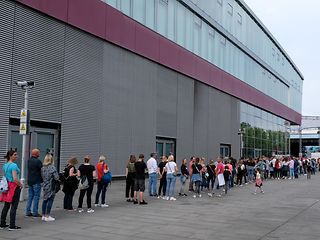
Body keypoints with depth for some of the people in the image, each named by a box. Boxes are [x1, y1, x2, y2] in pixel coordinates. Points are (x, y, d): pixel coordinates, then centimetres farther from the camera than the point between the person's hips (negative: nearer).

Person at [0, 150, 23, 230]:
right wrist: (20, 185, -9)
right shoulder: (14, 165, -17)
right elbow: (15, 179, -24)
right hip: (14, 187, -9)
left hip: (7, 186, 9)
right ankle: (12, 226, 1)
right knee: (14, 206, -2)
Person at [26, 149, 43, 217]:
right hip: (36, 181, -8)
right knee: (36, 197, -1)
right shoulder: (38, 161, -16)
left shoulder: (29, 161, 9)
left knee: (30, 196, 13)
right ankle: (35, 212, 1)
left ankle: (28, 212, 15)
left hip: (30, 181, 8)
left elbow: (29, 170, 13)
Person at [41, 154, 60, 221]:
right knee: (50, 200, 0)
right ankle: (47, 216, 2)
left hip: (44, 185, 6)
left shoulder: (43, 167, 2)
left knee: (45, 200, 14)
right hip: (51, 186, -6)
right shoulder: (52, 167, -16)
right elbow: (56, 177, -17)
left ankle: (43, 215, 20)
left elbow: (42, 176, 10)